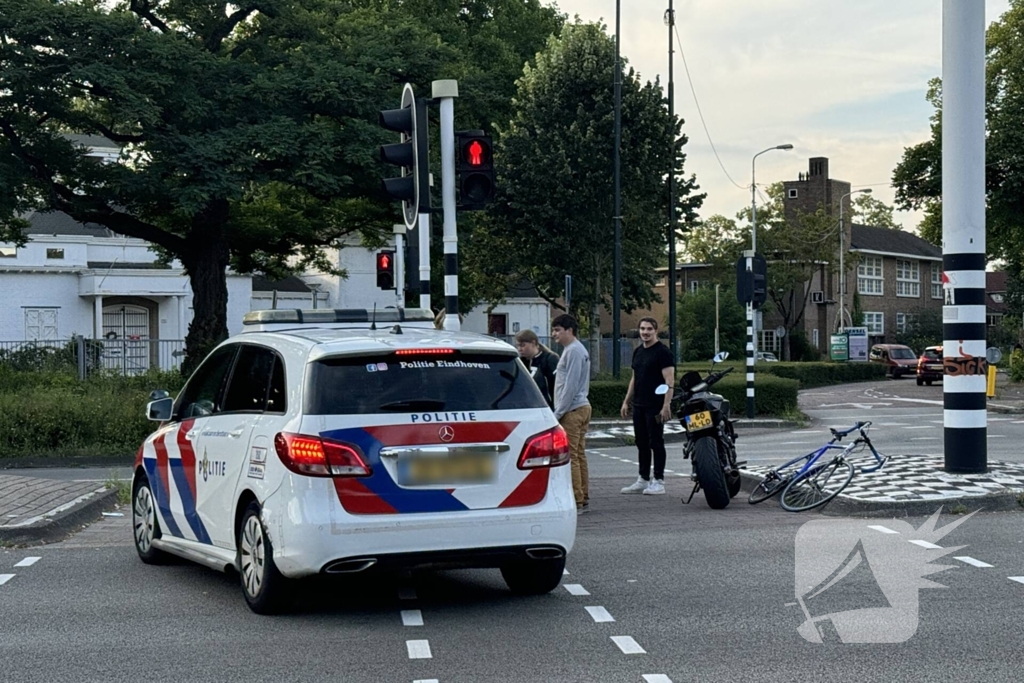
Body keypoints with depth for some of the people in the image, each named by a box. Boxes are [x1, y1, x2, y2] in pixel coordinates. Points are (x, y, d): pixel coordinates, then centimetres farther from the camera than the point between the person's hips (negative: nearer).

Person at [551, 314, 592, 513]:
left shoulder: (574, 351, -14)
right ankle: (583, 499, 16)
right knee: (579, 455, 12)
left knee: (569, 457, -8)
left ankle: (575, 502, -7)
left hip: (572, 410, -10)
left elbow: (571, 386, -19)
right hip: (581, 407, 10)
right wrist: (560, 411, 21)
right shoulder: (574, 350, 18)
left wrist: (558, 413, -16)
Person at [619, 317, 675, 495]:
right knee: (642, 443, 11)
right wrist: (626, 401, 18)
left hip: (655, 407, -8)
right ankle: (643, 480, 18)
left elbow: (670, 381, -15)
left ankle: (659, 481, 1)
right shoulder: (638, 352, 16)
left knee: (656, 443, -4)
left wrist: (666, 404, -23)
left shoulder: (662, 352, -9)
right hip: (639, 406, 8)